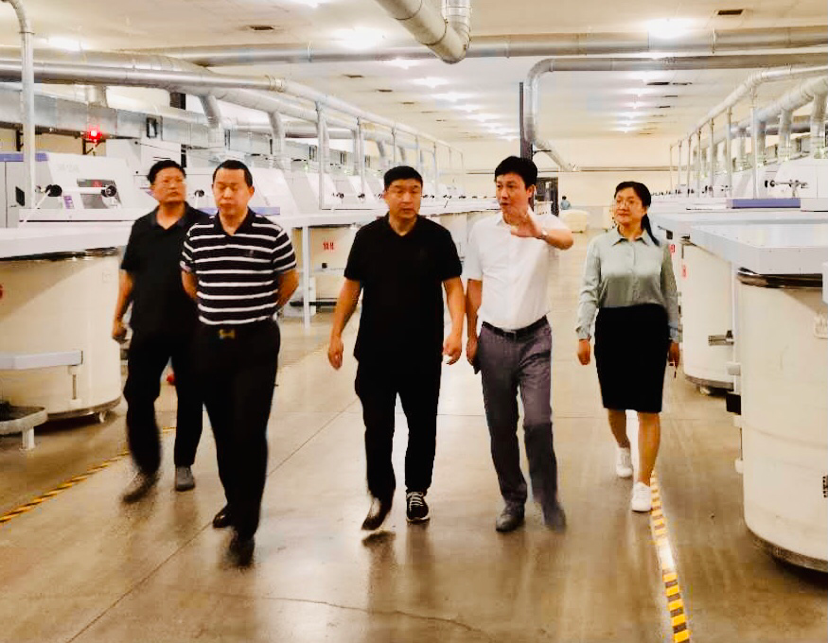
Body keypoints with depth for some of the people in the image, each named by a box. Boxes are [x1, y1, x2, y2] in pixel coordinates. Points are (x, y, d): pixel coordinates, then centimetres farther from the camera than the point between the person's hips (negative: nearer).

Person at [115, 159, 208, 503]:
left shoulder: (202, 225, -3)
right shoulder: (141, 228, 9)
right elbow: (129, 275, 15)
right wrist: (118, 317, 13)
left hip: (190, 329, -3)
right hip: (147, 328, 3)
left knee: (189, 398, 8)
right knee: (137, 396, 0)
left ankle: (183, 464, 24)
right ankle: (146, 467, 13)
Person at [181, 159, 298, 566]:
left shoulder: (271, 235, -7)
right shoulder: (197, 235, 3)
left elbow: (289, 281, 8)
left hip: (256, 345, -4)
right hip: (211, 344, 4)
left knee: (250, 434, -7)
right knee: (223, 431, 15)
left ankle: (245, 528, -3)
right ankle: (234, 499, 35)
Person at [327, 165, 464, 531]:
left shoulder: (437, 237, -3)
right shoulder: (367, 237, 1)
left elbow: (453, 286, -2)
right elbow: (351, 287, 7)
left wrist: (456, 331, -16)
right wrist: (336, 334, 2)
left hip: (423, 354, 0)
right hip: (375, 353, 1)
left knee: (422, 427, 11)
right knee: (377, 428, 3)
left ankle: (416, 491, 29)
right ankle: (380, 494, 19)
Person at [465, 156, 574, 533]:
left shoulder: (545, 225, -4)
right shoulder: (482, 231, 4)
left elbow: (567, 240, -29)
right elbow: (474, 286, 10)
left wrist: (539, 233, -51)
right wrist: (471, 336, 8)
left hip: (534, 338, -3)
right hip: (494, 340, 3)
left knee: (538, 421, -10)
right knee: (500, 426, 8)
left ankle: (547, 497, 10)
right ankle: (513, 499, 22)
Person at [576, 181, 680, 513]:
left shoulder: (659, 248, 3)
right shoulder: (599, 245, 1)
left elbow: (669, 294, 8)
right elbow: (589, 292, -1)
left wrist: (673, 337, 9)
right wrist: (583, 335, -7)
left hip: (650, 327, -1)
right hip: (611, 327, 1)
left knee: (648, 409, -4)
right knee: (614, 402, 14)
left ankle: (643, 484, 3)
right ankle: (623, 447, 47)